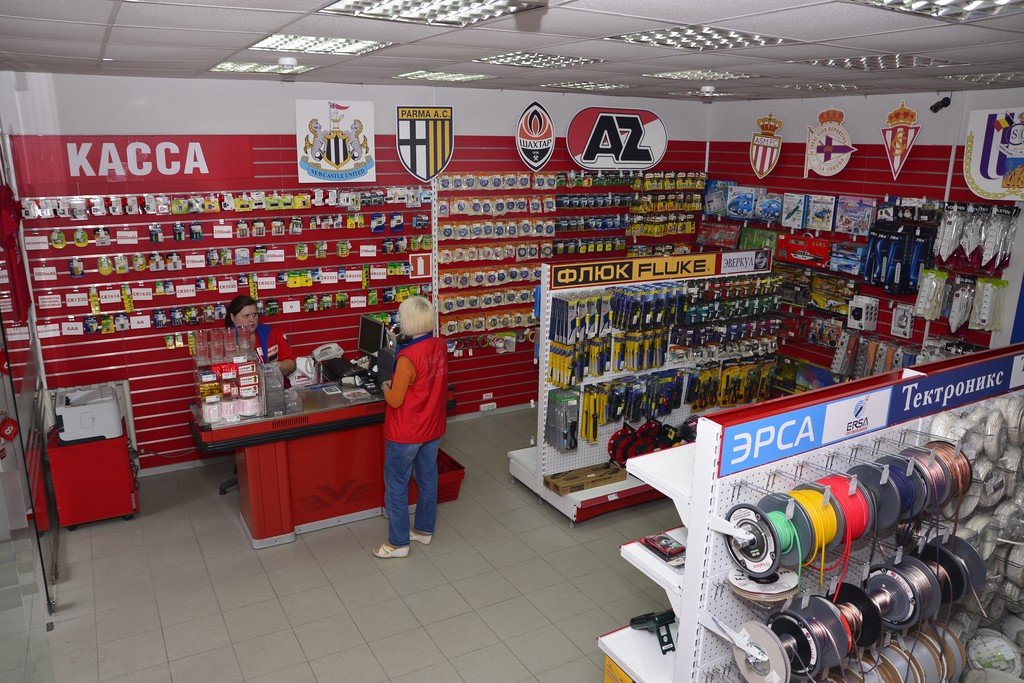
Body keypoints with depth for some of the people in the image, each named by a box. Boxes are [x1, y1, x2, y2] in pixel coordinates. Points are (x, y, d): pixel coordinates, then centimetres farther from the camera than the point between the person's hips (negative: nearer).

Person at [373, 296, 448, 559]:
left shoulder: (408, 357, -27)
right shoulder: (441, 346, -5)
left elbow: (395, 400, -20)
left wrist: (386, 388, -1)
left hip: (406, 433, -7)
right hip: (433, 428, 7)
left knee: (396, 485, 8)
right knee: (428, 478, 20)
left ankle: (398, 543, 18)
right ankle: (424, 529, 37)